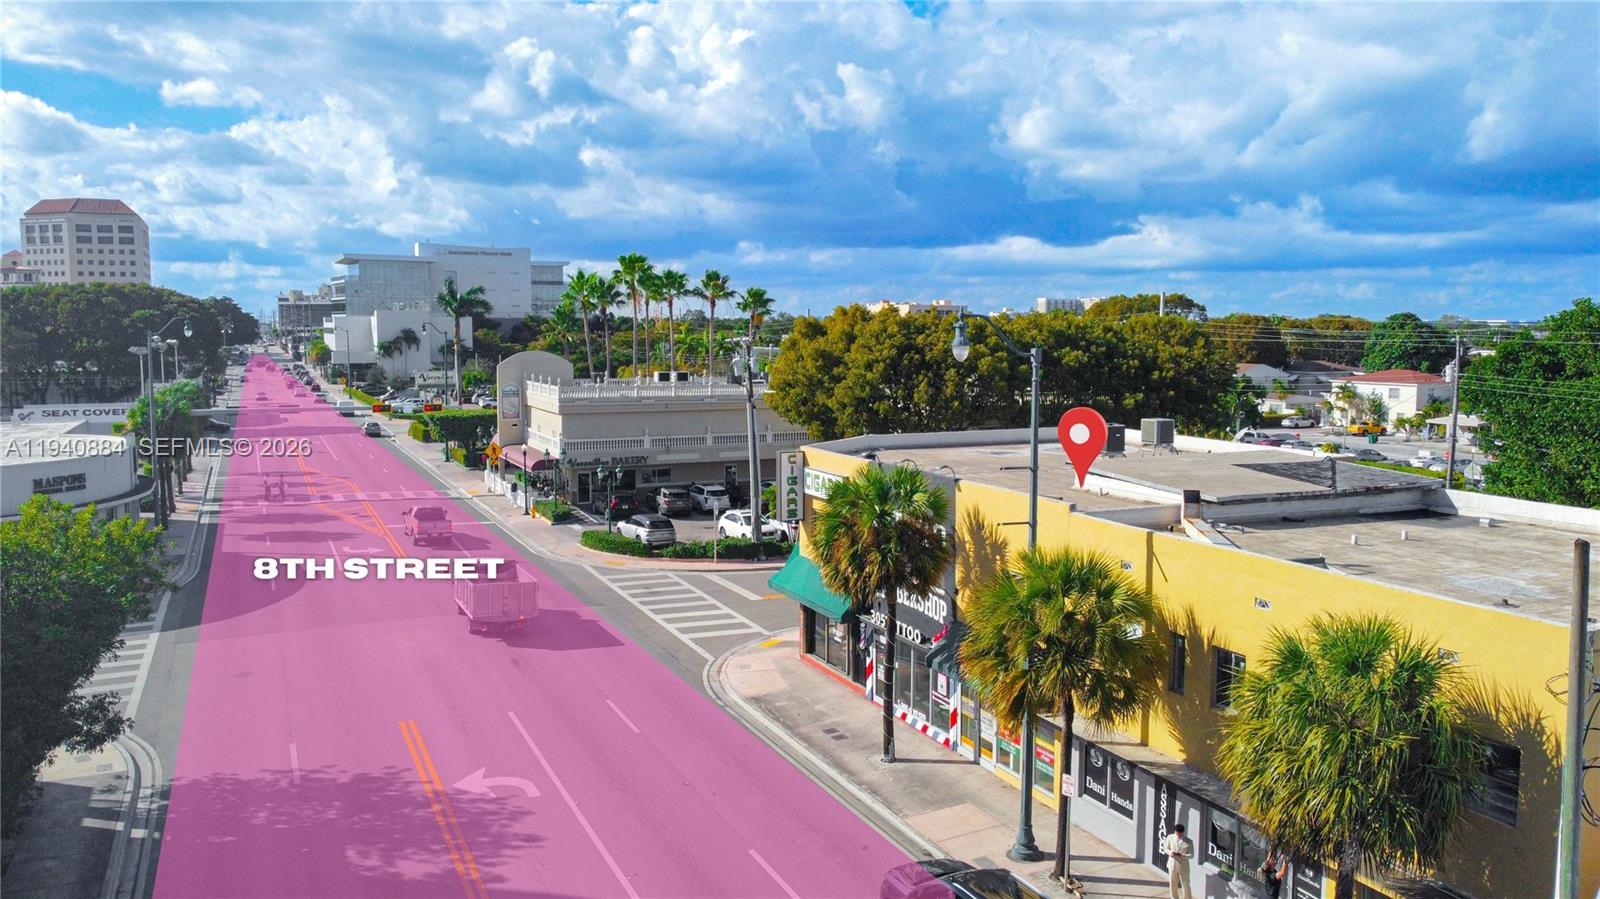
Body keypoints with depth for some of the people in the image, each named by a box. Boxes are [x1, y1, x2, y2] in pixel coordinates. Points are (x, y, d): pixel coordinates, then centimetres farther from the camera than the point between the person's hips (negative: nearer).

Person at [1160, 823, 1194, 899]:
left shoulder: (1189, 842, -11)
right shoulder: (1170, 837, -4)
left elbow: (1191, 855, -7)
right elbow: (1166, 849, 6)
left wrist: (1182, 856, -25)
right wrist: (1170, 852, -17)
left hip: (1183, 866, -3)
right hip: (1172, 864, 3)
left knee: (1185, 885, 5)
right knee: (1172, 885, 11)